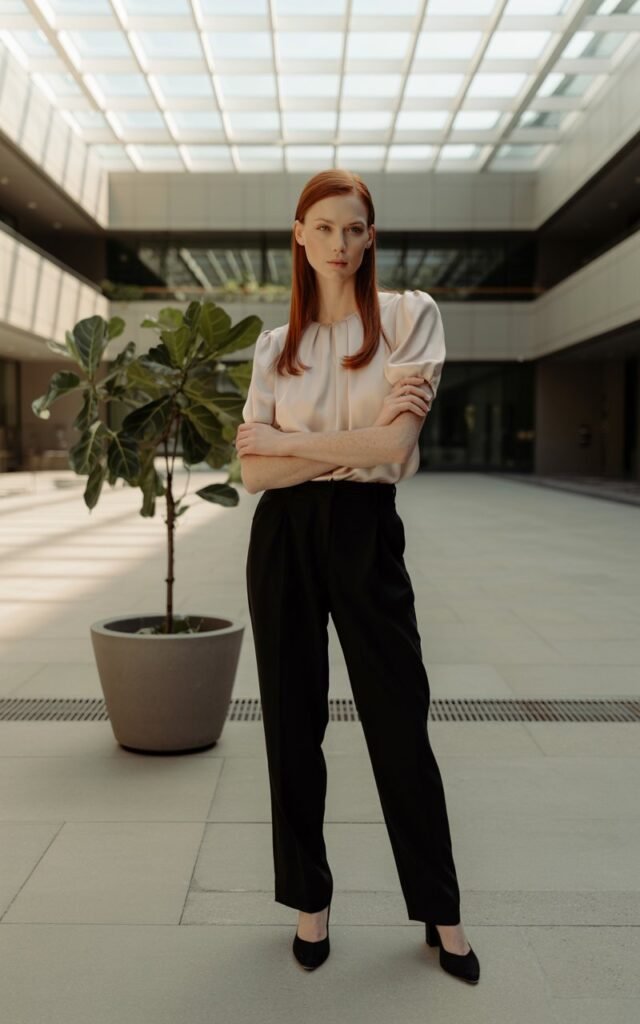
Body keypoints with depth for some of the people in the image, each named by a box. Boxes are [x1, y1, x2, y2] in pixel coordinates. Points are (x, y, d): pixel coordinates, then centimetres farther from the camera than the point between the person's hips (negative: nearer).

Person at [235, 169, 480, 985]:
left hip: (366, 530, -2)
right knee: (292, 723, 9)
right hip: (284, 537, 3)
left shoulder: (409, 314, 0)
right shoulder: (275, 346, 8)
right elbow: (254, 472, -2)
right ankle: (309, 898, 29)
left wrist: (289, 442, -7)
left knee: (399, 723, 5)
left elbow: (396, 445, -13)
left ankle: (440, 911, 25)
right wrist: (353, 443, -12)